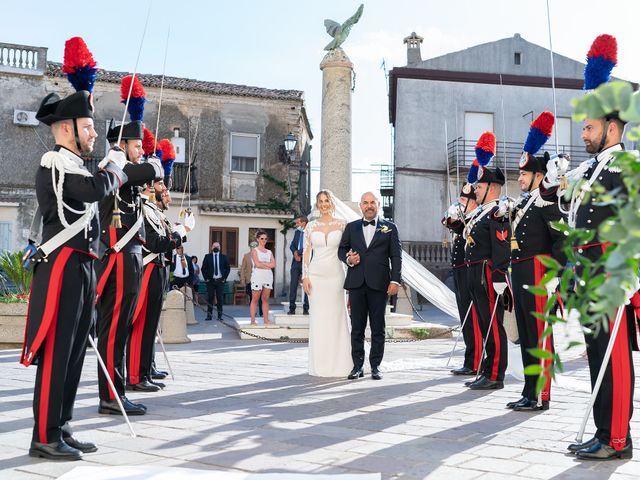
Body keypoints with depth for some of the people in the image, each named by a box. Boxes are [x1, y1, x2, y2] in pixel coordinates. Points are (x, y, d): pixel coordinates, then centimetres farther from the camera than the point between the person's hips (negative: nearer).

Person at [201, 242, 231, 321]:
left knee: (220, 298, 0)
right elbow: (203, 268, 6)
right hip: (210, 280, 0)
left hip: (220, 281, 1)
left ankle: (220, 315, 6)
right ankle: (209, 315, 5)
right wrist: (206, 278, -2)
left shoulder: (223, 257, 7)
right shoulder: (207, 256, 5)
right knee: (210, 298, -1)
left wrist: (224, 278, 1)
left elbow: (228, 268, 10)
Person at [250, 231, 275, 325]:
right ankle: (253, 320, -3)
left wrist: (262, 263, -5)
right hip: (257, 276, -4)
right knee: (255, 299, -4)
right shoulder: (254, 251, 3)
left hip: (268, 276, 4)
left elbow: (273, 265, 2)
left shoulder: (269, 252, 16)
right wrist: (268, 265, -2)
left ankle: (266, 319, 4)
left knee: (265, 299, 4)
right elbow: (257, 264, -11)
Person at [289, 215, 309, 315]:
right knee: (293, 285, 1)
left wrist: (299, 253, -10)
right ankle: (292, 308, 4)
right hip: (296, 262, 5)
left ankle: (306, 309, 6)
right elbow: (292, 245, 13)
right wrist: (295, 252, -6)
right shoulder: (297, 232, 16)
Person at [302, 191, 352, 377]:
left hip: (335, 274, -1)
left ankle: (337, 363, 9)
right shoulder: (311, 226, 6)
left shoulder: (341, 225, 4)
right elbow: (306, 252, 5)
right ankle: (319, 364, 10)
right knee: (318, 318, 3)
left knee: (336, 316, 1)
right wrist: (305, 276, -2)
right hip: (316, 274, 1)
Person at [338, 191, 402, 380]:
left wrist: (395, 280, -5)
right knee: (357, 327, 3)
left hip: (379, 283, -2)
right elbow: (341, 249, 18)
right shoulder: (351, 227, 15)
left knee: (378, 328, 3)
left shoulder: (389, 228, 9)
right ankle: (357, 366, 11)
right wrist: (348, 259, -5)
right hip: (356, 283, 2)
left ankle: (376, 366, 11)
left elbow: (396, 256, 4)